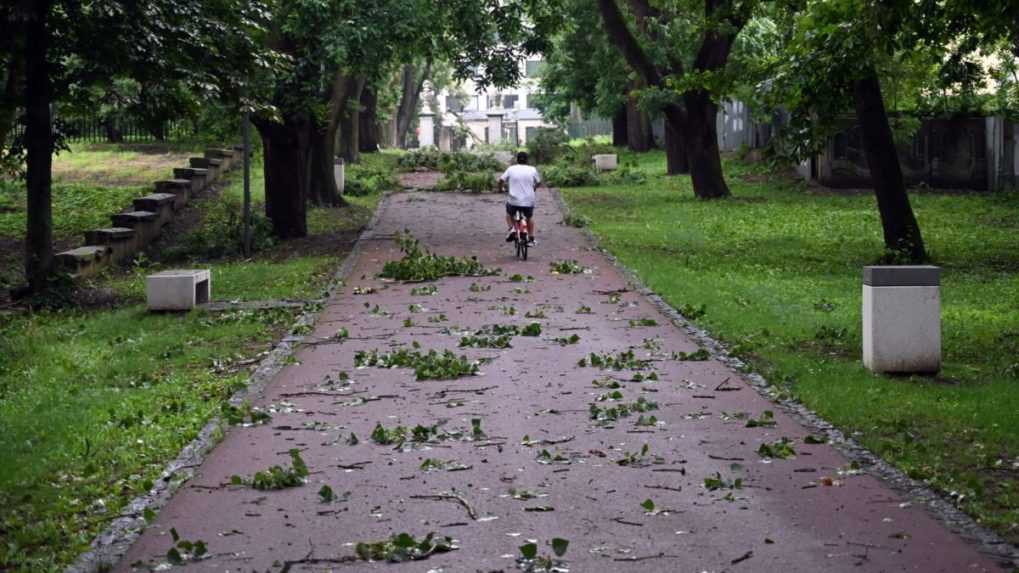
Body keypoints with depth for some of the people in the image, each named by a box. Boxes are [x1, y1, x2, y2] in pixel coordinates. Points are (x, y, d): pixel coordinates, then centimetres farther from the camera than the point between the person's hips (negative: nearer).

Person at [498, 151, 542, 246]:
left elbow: (501, 180, -4)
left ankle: (512, 229, 5)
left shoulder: (511, 169, -1)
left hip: (514, 200, -1)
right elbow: (538, 182, 10)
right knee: (530, 217, 27)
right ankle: (531, 239, 27)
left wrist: (501, 189, 17)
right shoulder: (532, 170, 0)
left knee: (509, 213, 29)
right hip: (528, 201, 1)